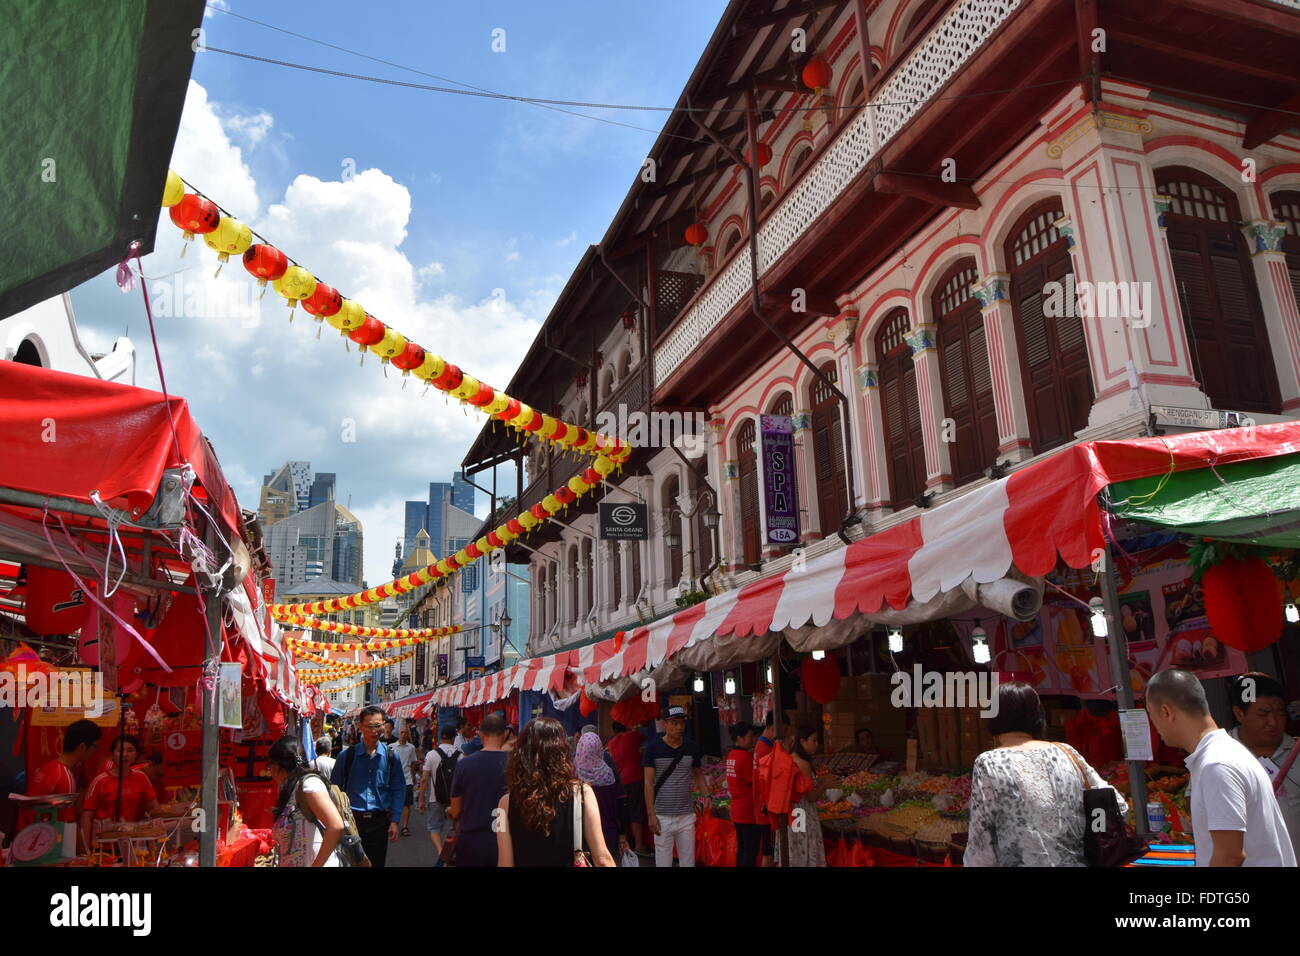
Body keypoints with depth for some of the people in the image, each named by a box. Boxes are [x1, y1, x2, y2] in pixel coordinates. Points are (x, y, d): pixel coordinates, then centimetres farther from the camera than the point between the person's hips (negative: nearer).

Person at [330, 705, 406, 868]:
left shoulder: (390, 756, 1)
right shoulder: (346, 755, -2)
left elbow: (398, 790, 4)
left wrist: (394, 821, -2)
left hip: (379, 820, 1)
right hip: (352, 819, -1)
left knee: (377, 862, 8)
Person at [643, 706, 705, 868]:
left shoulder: (692, 748, 4)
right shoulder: (653, 748, -5)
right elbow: (648, 783, -4)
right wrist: (651, 814, -9)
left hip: (687, 816, 3)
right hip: (662, 817, -3)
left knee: (688, 862, 8)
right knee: (663, 862, 2)